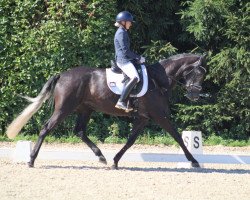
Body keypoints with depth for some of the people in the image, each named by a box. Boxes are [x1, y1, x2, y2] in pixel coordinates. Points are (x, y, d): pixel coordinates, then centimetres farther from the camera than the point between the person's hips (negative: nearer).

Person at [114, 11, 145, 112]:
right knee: (135, 77, -28)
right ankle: (121, 101, -30)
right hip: (123, 60, -11)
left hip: (125, 60, 11)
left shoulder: (123, 32, 21)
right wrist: (138, 58, -10)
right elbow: (125, 51, -17)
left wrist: (137, 57, 16)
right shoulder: (121, 33, -11)